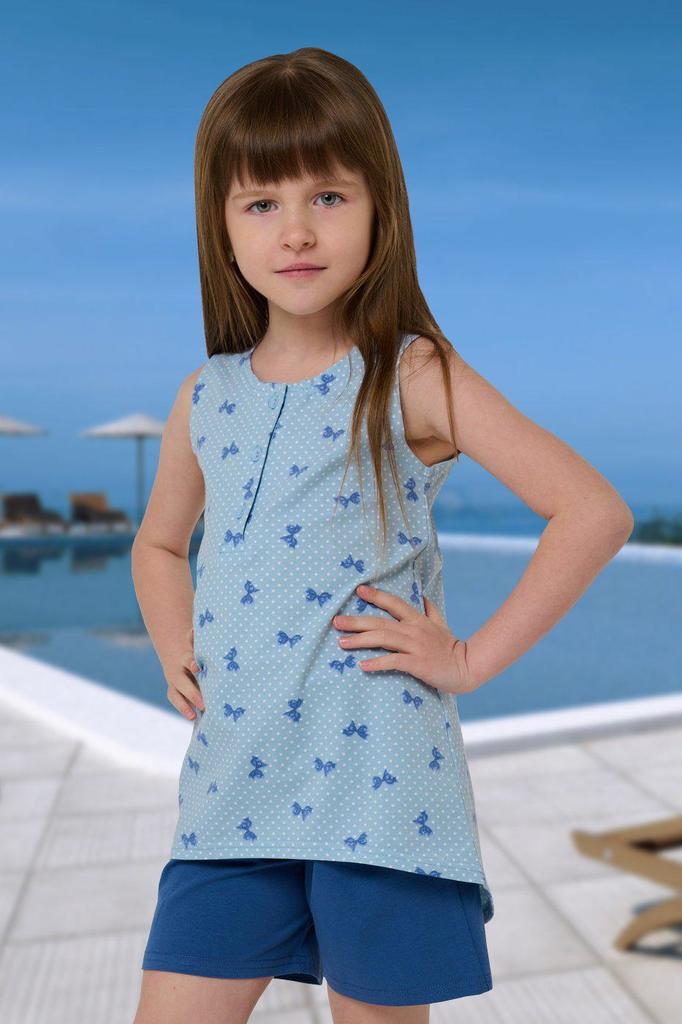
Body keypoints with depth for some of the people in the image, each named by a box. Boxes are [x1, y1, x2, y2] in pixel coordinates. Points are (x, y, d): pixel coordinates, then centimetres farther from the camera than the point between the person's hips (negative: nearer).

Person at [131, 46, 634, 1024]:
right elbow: (159, 544, 24)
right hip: (232, 791, 5)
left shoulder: (413, 378, -7)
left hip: (378, 787, -4)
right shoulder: (204, 399, 7)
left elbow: (596, 511, -13)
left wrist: (472, 659, -12)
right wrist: (176, 653, 8)